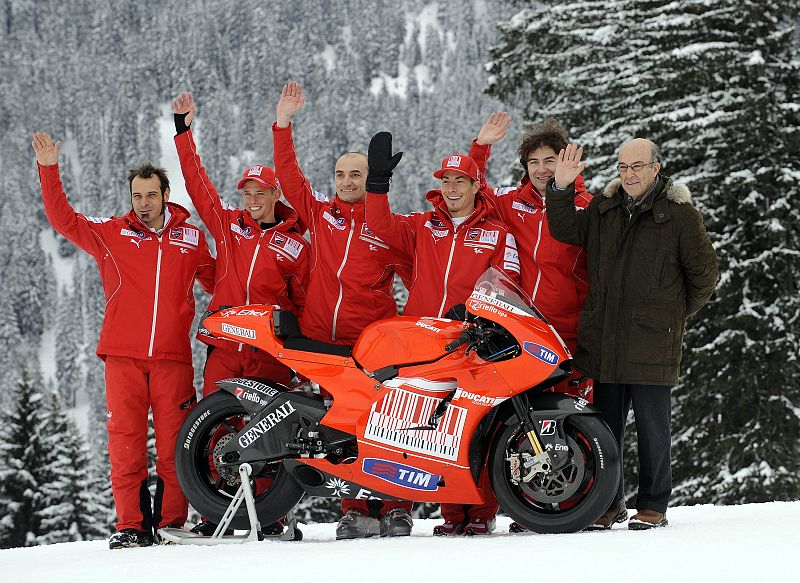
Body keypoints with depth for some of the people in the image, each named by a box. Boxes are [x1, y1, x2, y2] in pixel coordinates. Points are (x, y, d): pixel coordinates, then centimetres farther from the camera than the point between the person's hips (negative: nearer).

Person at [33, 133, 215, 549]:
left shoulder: (191, 238, 11)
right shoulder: (110, 233, 8)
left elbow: (215, 281, 24)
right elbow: (62, 218, 6)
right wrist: (49, 170, -1)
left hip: (173, 356, 0)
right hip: (122, 355, 0)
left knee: (174, 442, 0)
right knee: (126, 440, -3)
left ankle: (172, 522, 5)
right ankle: (131, 526, 1)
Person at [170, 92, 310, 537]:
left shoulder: (295, 244, 7)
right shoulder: (228, 223, 11)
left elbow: (302, 300, 12)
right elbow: (197, 182, 12)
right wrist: (184, 129, 9)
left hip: (272, 350, -2)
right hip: (224, 345, 2)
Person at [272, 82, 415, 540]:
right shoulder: (320, 212, 13)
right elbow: (289, 175, 11)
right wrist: (284, 121, 5)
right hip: (323, 340, 3)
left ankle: (396, 508, -3)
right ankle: (357, 510, 5)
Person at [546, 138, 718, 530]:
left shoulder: (679, 214, -3)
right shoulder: (603, 209, 12)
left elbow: (704, 272, 2)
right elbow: (565, 230, 13)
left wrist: (675, 315, 7)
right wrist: (561, 189, -1)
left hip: (652, 343, -5)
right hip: (604, 342, 5)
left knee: (652, 425, 2)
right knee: (606, 424, 10)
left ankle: (653, 505, 11)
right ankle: (609, 503, 19)